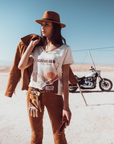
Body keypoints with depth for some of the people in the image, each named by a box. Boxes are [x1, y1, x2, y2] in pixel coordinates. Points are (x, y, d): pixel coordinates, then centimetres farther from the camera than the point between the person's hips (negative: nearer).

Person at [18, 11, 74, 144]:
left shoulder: (64, 49, -3)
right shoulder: (38, 48, 9)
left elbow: (65, 78, -6)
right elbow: (21, 66, -2)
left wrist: (66, 106, -8)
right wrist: (31, 46, 2)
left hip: (54, 95, -3)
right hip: (33, 94, 3)